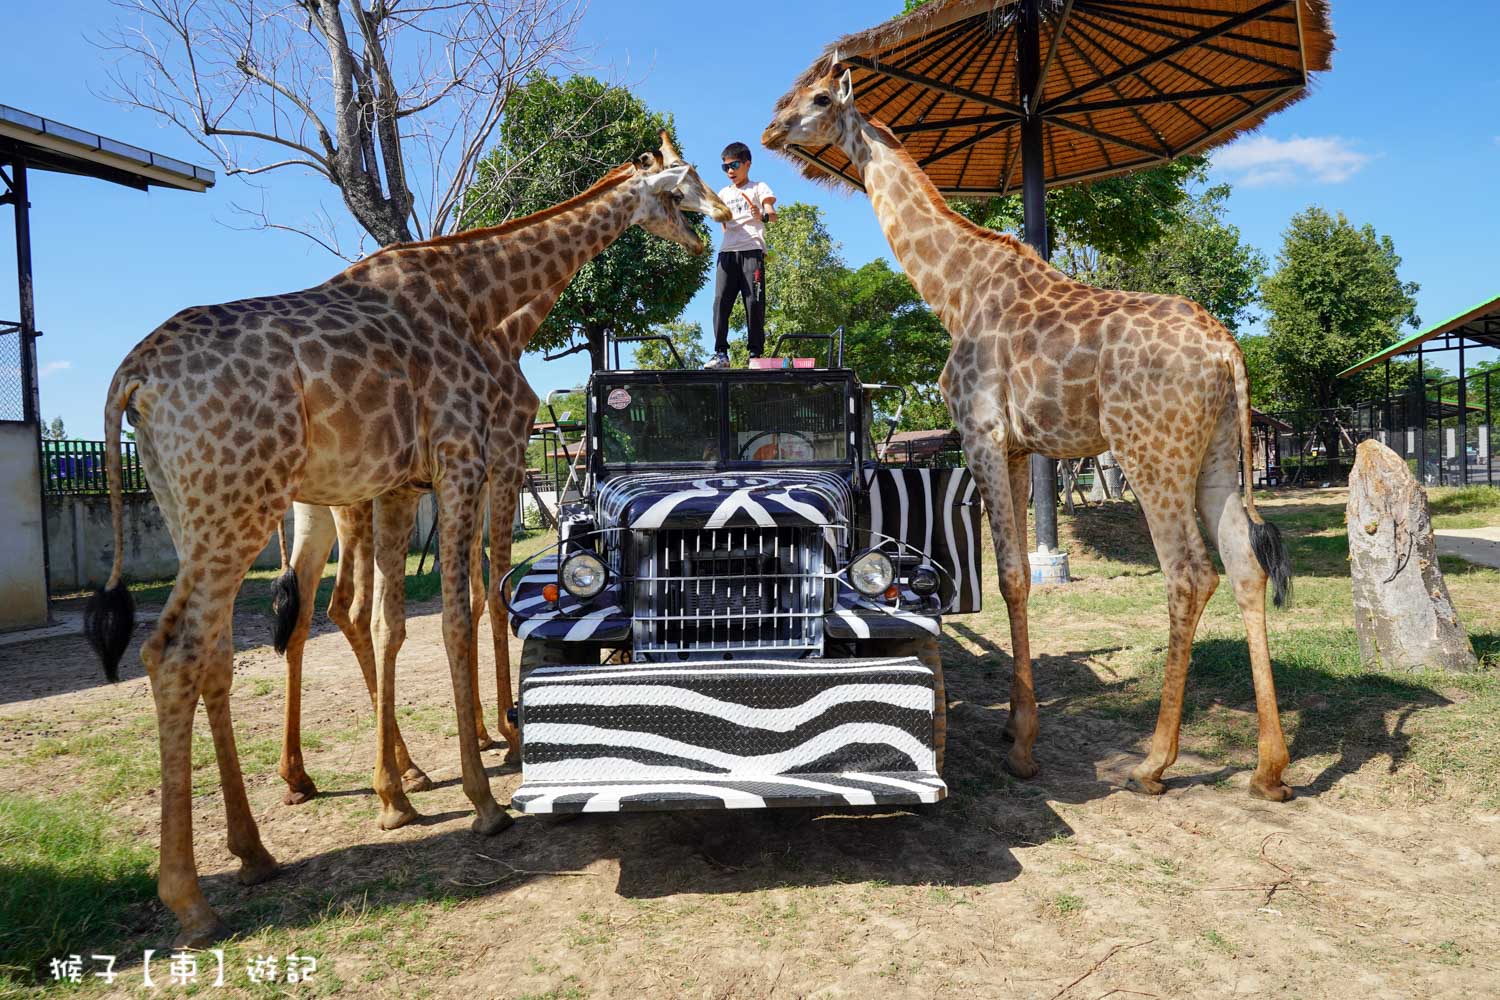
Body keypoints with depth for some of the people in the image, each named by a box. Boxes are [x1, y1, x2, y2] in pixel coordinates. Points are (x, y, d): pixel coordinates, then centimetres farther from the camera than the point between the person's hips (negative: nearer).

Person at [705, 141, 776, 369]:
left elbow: (772, 215, -5)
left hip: (752, 250, -4)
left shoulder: (758, 187, 10)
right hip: (727, 251, 4)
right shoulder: (723, 194, 24)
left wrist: (762, 216, -27)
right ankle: (721, 353, -14)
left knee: (754, 301, -9)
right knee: (721, 300, -11)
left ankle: (756, 353, -6)